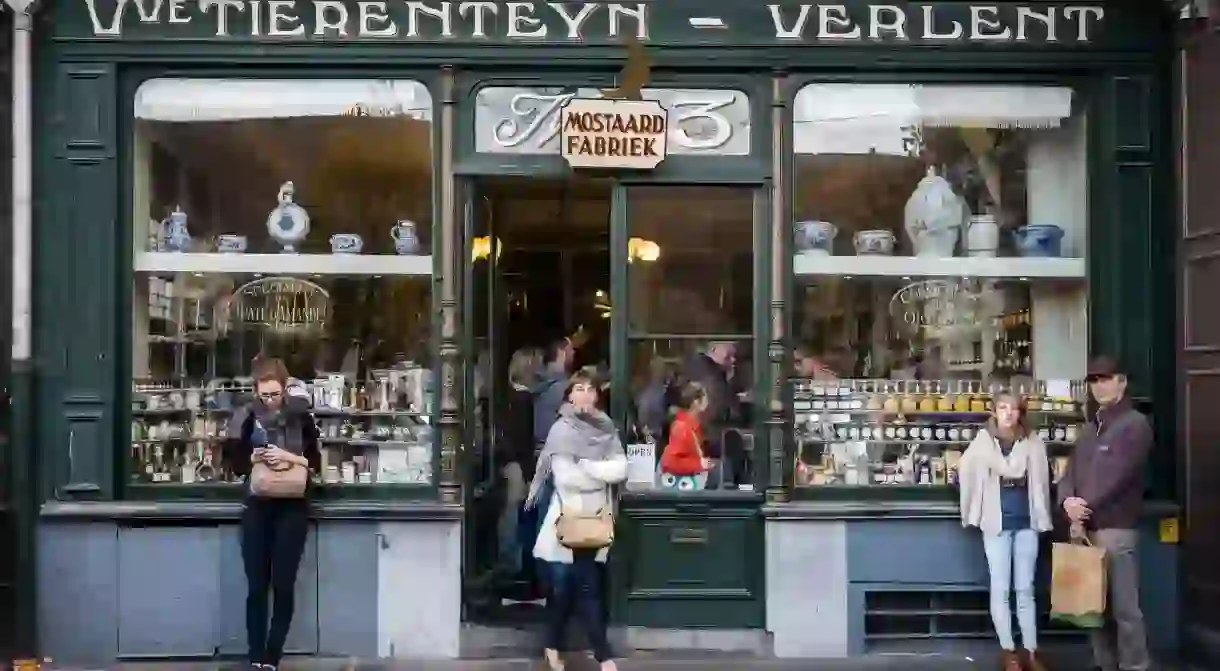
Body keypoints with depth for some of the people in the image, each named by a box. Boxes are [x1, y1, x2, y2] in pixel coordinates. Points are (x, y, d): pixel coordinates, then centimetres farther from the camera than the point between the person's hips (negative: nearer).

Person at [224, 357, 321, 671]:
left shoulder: (301, 417, -1)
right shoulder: (248, 418, 1)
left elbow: (315, 464, -2)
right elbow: (236, 464, 5)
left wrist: (289, 457, -18)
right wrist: (253, 458, -15)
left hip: (292, 509, -1)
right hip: (256, 509, 1)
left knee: (283, 586, 0)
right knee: (256, 587, 2)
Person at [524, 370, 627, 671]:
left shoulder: (607, 429, 8)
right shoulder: (561, 429, -6)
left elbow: (620, 470, -2)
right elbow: (564, 477, -15)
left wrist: (584, 466, -11)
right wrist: (600, 472, -5)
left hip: (595, 517, 4)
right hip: (568, 516, -4)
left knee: (588, 585, 3)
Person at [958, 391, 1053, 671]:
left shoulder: (1033, 442, 4)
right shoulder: (982, 442, -2)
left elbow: (1044, 479, 11)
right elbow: (963, 476, 2)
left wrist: (1041, 512, 9)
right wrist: (978, 505, 5)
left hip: (1026, 522, 2)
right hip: (996, 523, -2)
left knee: (1025, 588, 8)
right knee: (1001, 589, 3)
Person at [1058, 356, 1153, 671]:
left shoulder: (1135, 424, -5)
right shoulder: (1089, 429, 19)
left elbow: (1118, 476, -14)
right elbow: (1070, 472, 10)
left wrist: (1085, 505, -13)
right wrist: (1068, 502, -9)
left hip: (1116, 528, -7)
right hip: (1085, 527, 7)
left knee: (1124, 606, -6)